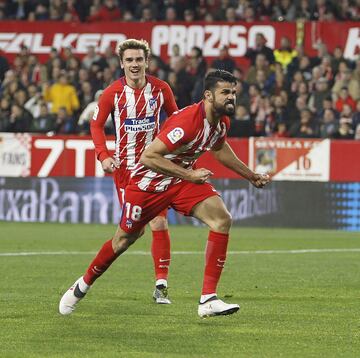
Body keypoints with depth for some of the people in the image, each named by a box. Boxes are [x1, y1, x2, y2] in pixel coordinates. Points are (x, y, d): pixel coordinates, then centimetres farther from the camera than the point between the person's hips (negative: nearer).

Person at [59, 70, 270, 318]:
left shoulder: (222, 121, -7)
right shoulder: (188, 121, -34)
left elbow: (219, 148, 18)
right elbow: (148, 157, -35)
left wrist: (251, 176, 24)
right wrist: (188, 174, -35)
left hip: (185, 178, 6)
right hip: (149, 182, -6)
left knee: (222, 219, -18)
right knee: (124, 240, 10)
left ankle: (208, 299, -18)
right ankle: (84, 285, 40)